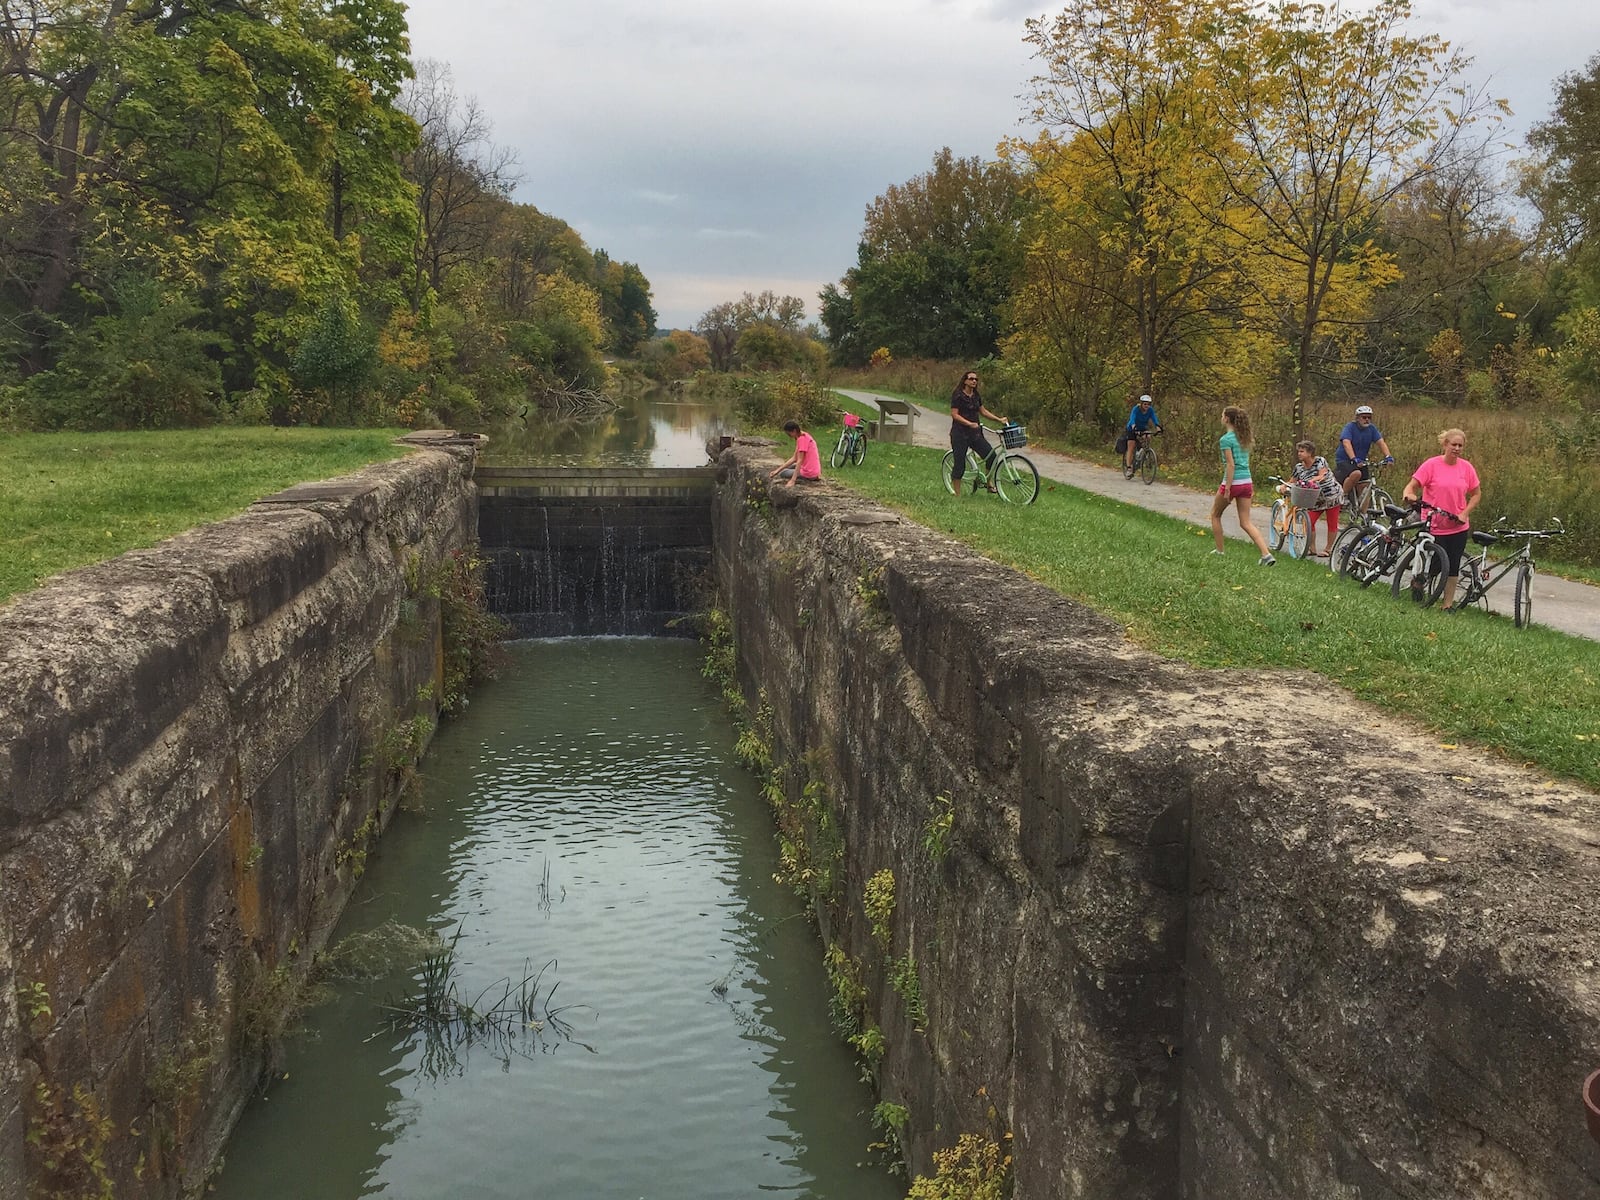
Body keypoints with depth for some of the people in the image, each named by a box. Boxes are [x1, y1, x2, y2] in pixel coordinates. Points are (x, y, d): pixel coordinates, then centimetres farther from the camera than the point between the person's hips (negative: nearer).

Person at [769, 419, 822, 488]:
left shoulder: (802, 439, -17)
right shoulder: (804, 436, 12)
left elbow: (799, 461, -21)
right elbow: (794, 458, 13)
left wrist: (792, 481, -23)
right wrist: (777, 470, 9)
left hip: (809, 474, -9)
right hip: (815, 471, 9)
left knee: (783, 473, 9)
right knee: (791, 467, 29)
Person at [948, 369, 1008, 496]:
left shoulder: (977, 396, 12)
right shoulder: (958, 395, -8)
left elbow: (983, 411, 19)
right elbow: (954, 414, -14)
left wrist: (999, 419, 12)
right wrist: (969, 423, -24)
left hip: (975, 433, 6)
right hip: (960, 434, -6)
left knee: (991, 454, -10)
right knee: (959, 463, -3)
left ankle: (989, 483, 6)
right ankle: (957, 494, 7)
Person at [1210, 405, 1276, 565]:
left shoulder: (1226, 439, -12)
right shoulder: (1244, 437, 11)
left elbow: (1230, 464, -18)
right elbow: (1246, 461, 16)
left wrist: (1227, 488, -18)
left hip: (1233, 482, -7)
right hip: (1247, 483, 7)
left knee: (1215, 515, 17)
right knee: (1246, 523, 6)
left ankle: (1219, 551, 20)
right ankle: (1267, 555, -9)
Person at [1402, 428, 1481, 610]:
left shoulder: (1467, 467, 2)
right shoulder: (1432, 465, -7)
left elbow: (1476, 494, 12)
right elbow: (1412, 486, -8)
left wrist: (1464, 513, -3)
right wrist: (1410, 495, -31)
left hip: (1458, 527, 3)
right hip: (1434, 526, -3)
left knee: (1453, 568, 6)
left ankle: (1448, 606, 15)